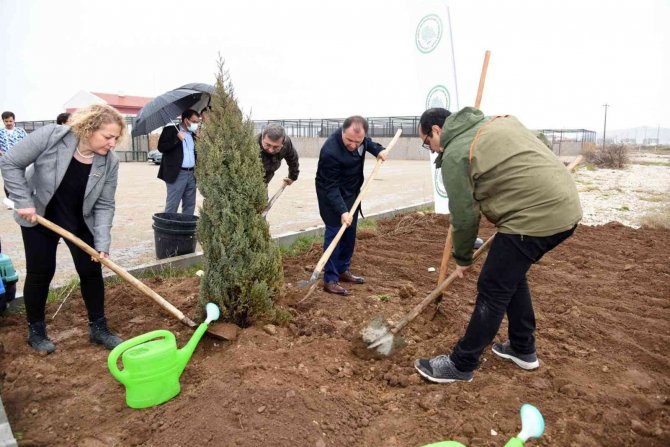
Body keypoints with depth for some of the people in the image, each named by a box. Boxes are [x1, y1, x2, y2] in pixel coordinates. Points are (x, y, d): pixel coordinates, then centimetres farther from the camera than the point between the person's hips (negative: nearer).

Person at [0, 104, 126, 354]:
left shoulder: (110, 162, -18)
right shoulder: (51, 136, -26)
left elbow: (104, 205, -14)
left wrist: (102, 243, -21)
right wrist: (24, 202, -21)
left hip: (80, 221, 2)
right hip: (39, 216, -2)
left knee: (91, 271, 1)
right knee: (40, 272, 4)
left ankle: (98, 328, 16)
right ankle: (36, 331, 23)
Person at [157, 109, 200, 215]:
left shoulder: (193, 134, 16)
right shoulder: (170, 130, -1)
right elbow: (161, 147, -10)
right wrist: (177, 139, -17)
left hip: (191, 174, 6)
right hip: (177, 174, -6)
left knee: (190, 206, 9)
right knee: (172, 205, -4)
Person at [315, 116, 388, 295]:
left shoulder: (359, 136, -13)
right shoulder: (330, 152, -34)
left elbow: (367, 142, 14)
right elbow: (331, 187, -30)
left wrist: (378, 150, -5)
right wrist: (342, 211, -37)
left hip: (352, 192, 8)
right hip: (331, 195, -7)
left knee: (349, 233, 12)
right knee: (334, 233, -9)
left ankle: (343, 270, 26)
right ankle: (330, 280, -2)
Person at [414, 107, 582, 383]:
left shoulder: (455, 154, -9)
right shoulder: (496, 122, 18)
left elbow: (464, 216, -5)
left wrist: (463, 259, 11)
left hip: (535, 216, -10)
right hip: (565, 205, 10)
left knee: (493, 290, 0)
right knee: (512, 275, 23)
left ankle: (461, 365, 13)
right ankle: (523, 349, 37)